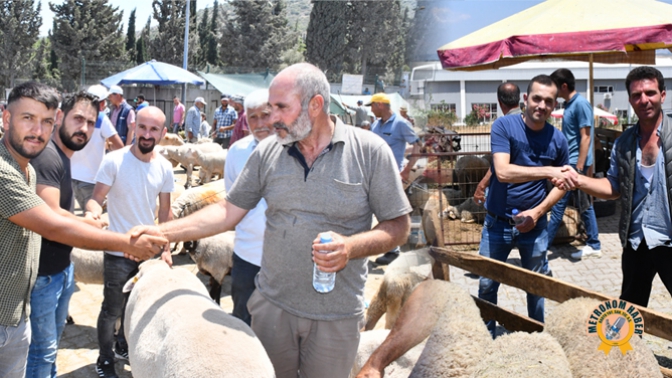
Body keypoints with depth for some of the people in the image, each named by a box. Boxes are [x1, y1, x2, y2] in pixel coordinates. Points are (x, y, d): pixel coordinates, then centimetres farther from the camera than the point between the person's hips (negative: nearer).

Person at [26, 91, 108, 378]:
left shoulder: (65, 156, 10)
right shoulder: (47, 155, -21)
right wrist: (88, 224, -14)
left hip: (63, 267, 10)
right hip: (43, 274, -10)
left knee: (53, 340, 22)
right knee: (43, 349, 2)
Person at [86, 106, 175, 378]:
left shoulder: (164, 167, -1)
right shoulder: (114, 161, -14)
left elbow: (165, 211, 6)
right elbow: (97, 198, -15)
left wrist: (165, 249, 7)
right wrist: (93, 210, -38)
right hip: (118, 251, -4)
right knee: (112, 309, 4)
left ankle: (123, 347, 41)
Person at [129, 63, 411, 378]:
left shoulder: (370, 151, -10)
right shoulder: (268, 152, -1)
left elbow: (398, 225, -6)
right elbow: (228, 212, 2)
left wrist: (351, 246, -23)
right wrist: (163, 232, -7)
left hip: (336, 315, -2)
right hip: (272, 305, 3)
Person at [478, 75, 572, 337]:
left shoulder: (558, 139, -4)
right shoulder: (504, 126, -12)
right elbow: (503, 172, -25)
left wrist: (538, 211, -8)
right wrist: (548, 171, -32)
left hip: (534, 224, 2)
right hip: (497, 223, -1)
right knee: (487, 285, 9)